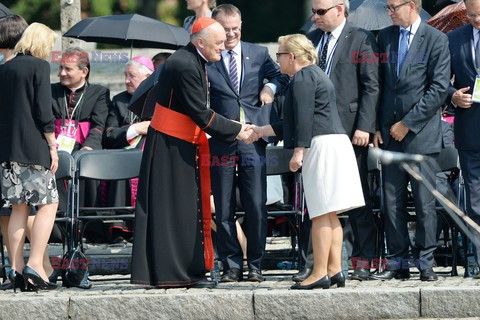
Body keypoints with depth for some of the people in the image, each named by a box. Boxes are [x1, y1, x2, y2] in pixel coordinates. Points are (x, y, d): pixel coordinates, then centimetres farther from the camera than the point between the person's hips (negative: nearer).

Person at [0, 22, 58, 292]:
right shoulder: (39, 66, -6)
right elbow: (43, 110, -12)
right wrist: (52, 145, -6)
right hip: (33, 148, -6)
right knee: (48, 204, -1)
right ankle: (35, 264, -13)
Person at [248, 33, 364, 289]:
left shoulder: (302, 78, -8)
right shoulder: (314, 74, 25)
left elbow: (304, 117, -18)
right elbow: (295, 122, 30)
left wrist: (298, 151, -20)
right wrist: (263, 131, 33)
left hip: (321, 147, -11)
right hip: (335, 144, 11)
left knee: (321, 214, -10)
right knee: (330, 215, 10)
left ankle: (320, 273, -10)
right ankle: (335, 270, 9)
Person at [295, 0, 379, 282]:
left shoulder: (361, 39, -3)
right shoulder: (311, 40, 14)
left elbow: (371, 86, -7)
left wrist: (364, 127, -14)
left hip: (349, 129, -5)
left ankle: (364, 259, 9)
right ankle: (314, 261, 6)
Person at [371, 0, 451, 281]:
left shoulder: (436, 39, -4)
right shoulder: (385, 37, 12)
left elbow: (439, 89, -8)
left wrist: (407, 123, -10)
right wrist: (376, 127, 5)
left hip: (421, 133, -4)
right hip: (390, 134, 4)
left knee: (425, 202, -2)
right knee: (392, 202, 4)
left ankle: (425, 262, 5)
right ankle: (398, 262, 9)